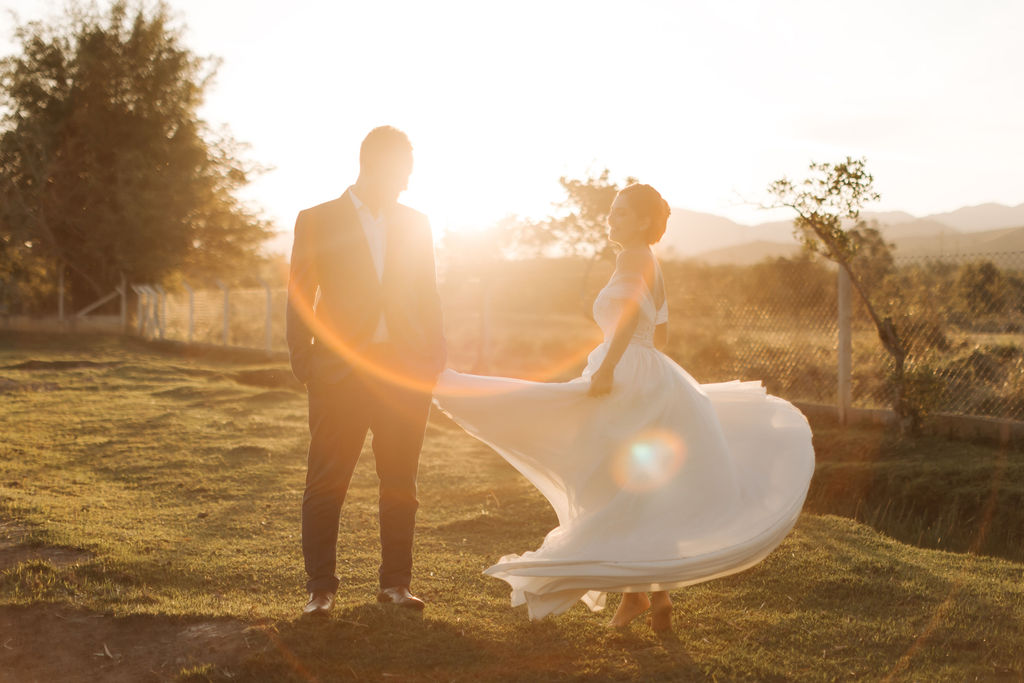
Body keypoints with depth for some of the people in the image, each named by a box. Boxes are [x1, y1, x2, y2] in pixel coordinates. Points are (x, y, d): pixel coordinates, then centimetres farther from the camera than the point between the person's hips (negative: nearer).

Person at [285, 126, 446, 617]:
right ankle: (321, 588, 11)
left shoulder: (415, 224, 13)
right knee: (326, 485, 1)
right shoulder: (317, 221, 3)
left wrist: (434, 358, 8)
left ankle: (395, 582, 18)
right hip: (340, 372, -3)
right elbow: (300, 298, 2)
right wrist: (304, 365, -4)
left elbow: (427, 296, 15)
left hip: (405, 372, 3)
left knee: (400, 483, 8)